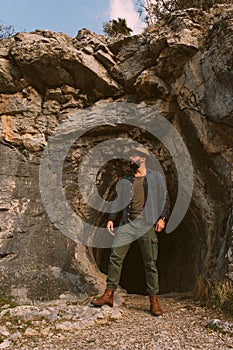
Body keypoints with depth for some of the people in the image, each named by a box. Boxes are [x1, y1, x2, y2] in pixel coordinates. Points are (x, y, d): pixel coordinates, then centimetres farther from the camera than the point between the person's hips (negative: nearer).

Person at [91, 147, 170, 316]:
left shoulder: (156, 177, 7)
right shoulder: (127, 180, 17)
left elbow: (165, 198, 5)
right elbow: (119, 201, 17)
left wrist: (162, 218, -8)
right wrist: (111, 219, 6)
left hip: (147, 224, -3)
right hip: (127, 223, 4)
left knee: (150, 262, 1)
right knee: (115, 257, -2)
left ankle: (154, 300, 13)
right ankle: (109, 294, 8)